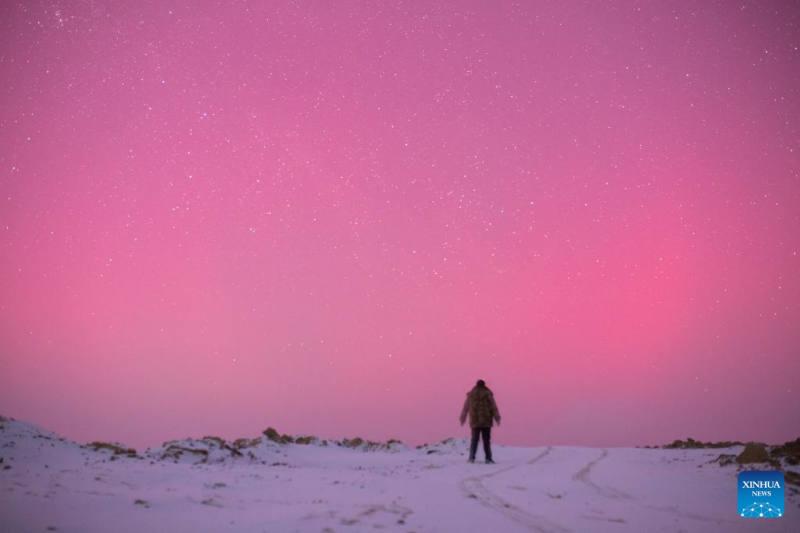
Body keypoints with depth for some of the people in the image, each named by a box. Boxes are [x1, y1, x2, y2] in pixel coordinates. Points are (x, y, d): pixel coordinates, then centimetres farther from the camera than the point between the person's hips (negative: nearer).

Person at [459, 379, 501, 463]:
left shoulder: (470, 395, 5)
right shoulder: (488, 394, -1)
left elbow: (465, 408, 10)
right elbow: (493, 407, -2)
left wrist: (462, 419, 19)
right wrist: (497, 418, 2)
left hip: (474, 422, 2)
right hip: (486, 422, -2)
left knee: (474, 440, 8)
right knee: (486, 441, 3)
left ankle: (472, 458, 0)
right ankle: (488, 459, 0)